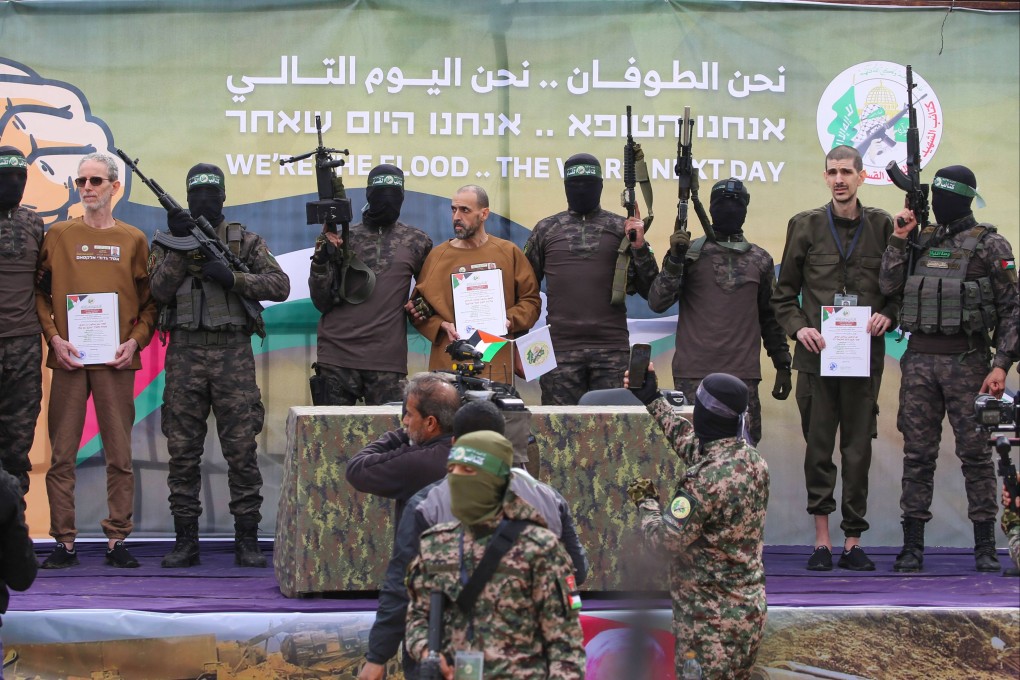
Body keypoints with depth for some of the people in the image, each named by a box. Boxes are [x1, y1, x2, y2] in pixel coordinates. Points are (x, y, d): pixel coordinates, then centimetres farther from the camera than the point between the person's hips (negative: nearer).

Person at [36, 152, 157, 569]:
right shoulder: (58, 236, 9)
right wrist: (54, 337, -6)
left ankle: (117, 539, 5)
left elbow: (150, 301, 10)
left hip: (117, 361, 0)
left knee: (119, 454, 0)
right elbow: (40, 293, 8)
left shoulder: (133, 240, 10)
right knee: (62, 454, -1)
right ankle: (64, 542, 3)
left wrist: (136, 340, -5)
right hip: (68, 359, 0)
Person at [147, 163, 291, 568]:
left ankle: (247, 541, 1)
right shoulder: (169, 241, 11)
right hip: (185, 353, 1)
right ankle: (185, 542, 7)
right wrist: (181, 246, -13)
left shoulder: (246, 241, 9)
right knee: (183, 451, 1)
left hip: (233, 354, -1)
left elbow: (280, 285, -1)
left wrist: (232, 278, -12)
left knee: (242, 450, -4)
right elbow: (160, 290, -4)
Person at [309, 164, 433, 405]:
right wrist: (321, 260, -10)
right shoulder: (342, 238, 7)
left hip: (388, 360, 0)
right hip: (337, 358, 0)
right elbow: (322, 302, 4)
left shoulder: (416, 242, 7)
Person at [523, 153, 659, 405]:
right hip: (561, 346, 1)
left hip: (612, 347, 0)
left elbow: (650, 290, 6)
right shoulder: (546, 230, 12)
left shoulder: (622, 228, 9)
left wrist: (640, 248, -8)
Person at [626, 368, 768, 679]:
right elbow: (691, 443, 19)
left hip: (711, 618, -8)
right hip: (750, 607, 8)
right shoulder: (751, 458, 1)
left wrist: (645, 501, -2)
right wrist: (653, 400, 24)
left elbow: (668, 537, -21)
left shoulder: (708, 479, -26)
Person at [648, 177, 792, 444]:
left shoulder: (760, 261, 13)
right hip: (693, 375, -2)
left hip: (743, 376, 2)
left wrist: (782, 365, 15)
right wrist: (674, 259, -13)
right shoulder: (690, 253, 6)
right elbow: (657, 302, -2)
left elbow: (770, 317, 19)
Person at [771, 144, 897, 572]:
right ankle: (821, 539, 9)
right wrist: (798, 327, -7)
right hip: (817, 354, 0)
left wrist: (888, 316, -7)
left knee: (859, 448, 2)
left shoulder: (881, 226, 7)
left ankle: (852, 542, 8)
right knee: (818, 447, 1)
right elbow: (784, 292, 9)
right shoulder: (805, 226, 5)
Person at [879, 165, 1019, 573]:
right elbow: (890, 287, 3)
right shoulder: (920, 241, 12)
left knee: (975, 453, -1)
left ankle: (986, 548, 5)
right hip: (919, 360, 4)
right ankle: (912, 546, 9)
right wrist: (898, 240, -2)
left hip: (967, 361, -4)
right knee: (917, 454, 5)